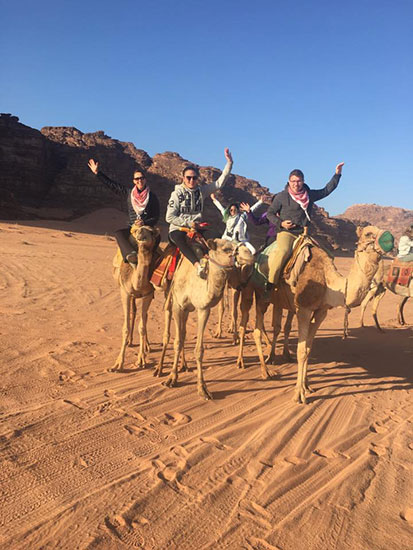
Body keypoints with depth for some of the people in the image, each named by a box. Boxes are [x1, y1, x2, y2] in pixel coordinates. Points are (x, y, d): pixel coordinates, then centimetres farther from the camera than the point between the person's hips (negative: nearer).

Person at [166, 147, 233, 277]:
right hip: (177, 229, -5)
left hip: (196, 228, 5)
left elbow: (220, 182, 0)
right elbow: (169, 217, -8)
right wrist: (188, 223, -15)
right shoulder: (177, 194, -4)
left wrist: (229, 162, -7)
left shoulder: (201, 190, 6)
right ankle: (198, 265, -53)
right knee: (179, 238, -38)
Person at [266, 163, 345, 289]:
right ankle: (270, 284, -27)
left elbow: (327, 190, 22)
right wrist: (281, 223, -8)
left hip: (303, 233, 5)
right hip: (286, 232, -5)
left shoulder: (310, 194, 13)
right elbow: (270, 213, 7)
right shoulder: (281, 196, 3)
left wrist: (337, 174, 17)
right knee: (283, 251, -33)